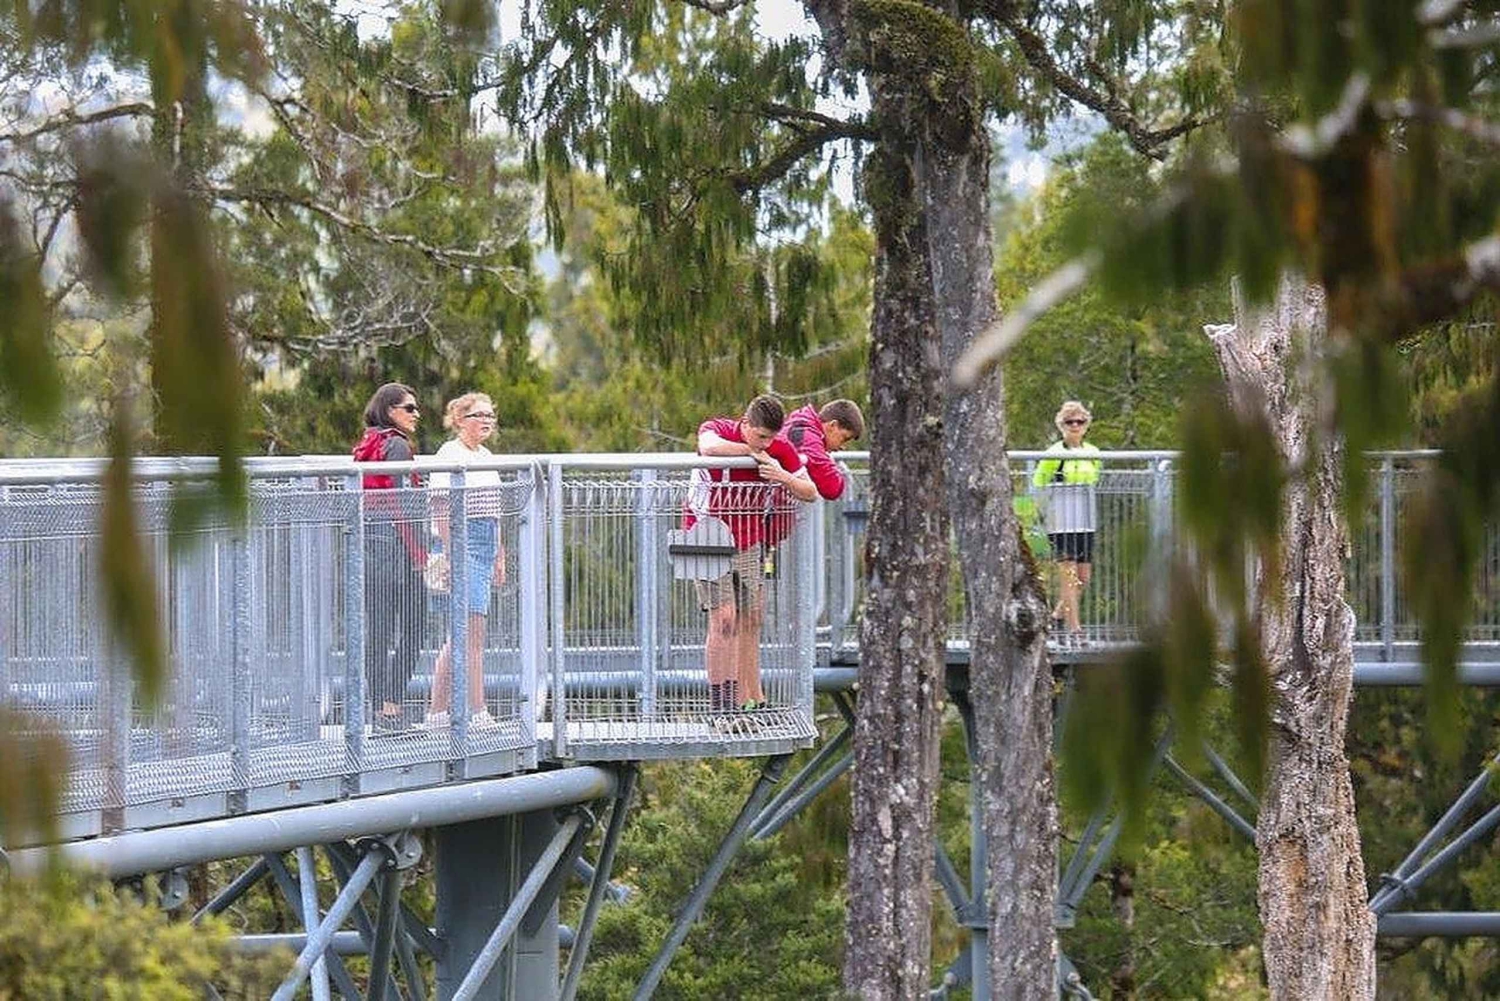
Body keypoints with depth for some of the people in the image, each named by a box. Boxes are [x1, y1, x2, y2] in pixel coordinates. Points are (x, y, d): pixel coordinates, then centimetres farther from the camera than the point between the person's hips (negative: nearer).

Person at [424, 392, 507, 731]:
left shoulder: (486, 456, 19)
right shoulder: (450, 455, -8)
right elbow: (441, 508, -14)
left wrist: (500, 556, 23)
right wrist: (451, 554, -20)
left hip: (486, 545, 9)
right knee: (473, 630, -12)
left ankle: (437, 710, 14)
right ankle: (477, 712, -12)